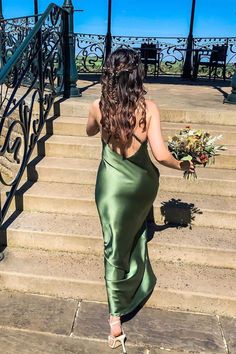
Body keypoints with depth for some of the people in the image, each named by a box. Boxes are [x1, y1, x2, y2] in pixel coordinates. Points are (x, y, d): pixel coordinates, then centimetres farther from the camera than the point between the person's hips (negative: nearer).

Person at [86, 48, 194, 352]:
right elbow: (161, 154, -19)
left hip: (112, 183, -1)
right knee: (135, 229, 33)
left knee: (116, 246, 9)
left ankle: (116, 317, 12)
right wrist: (182, 165, 0)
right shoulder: (148, 108, -17)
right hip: (142, 182, 1)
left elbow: (90, 132, 10)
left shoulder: (98, 107, -12)